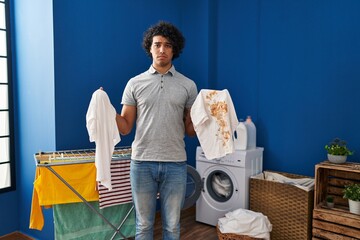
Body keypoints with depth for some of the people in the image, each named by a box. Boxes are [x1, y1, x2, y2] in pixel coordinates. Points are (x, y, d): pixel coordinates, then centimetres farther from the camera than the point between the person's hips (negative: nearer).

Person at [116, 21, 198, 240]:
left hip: (175, 164, 0)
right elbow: (125, 127, 3)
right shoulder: (135, 84, 4)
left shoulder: (188, 85, 4)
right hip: (142, 162, 0)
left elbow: (190, 130, 6)